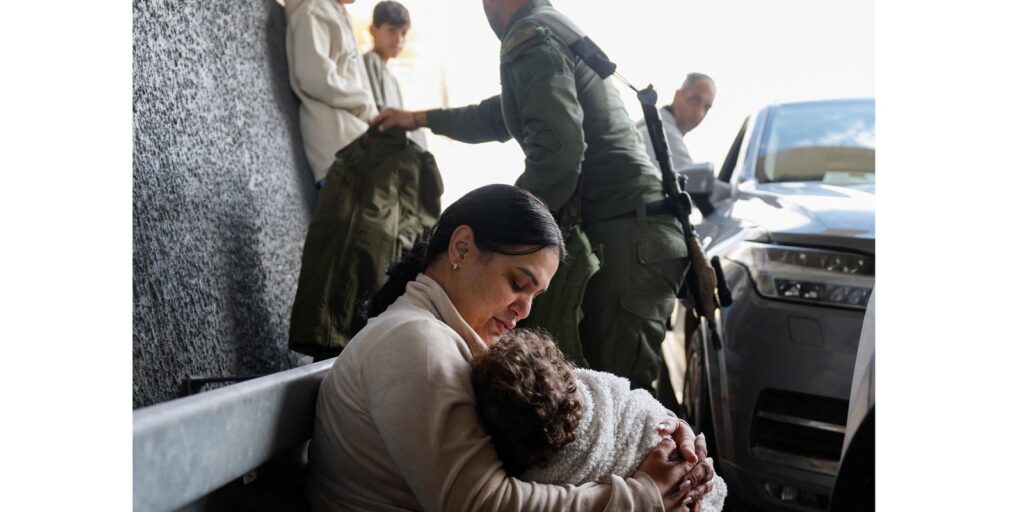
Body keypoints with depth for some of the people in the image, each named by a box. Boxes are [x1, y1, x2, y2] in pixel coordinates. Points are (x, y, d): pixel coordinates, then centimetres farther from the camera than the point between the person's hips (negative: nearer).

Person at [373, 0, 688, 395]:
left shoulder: (530, 41, -9)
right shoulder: (555, 32, 25)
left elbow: (557, 154, -23)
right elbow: (505, 116, 39)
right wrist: (421, 119, 48)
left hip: (628, 233, -10)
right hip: (634, 228, 10)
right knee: (618, 389, 12)